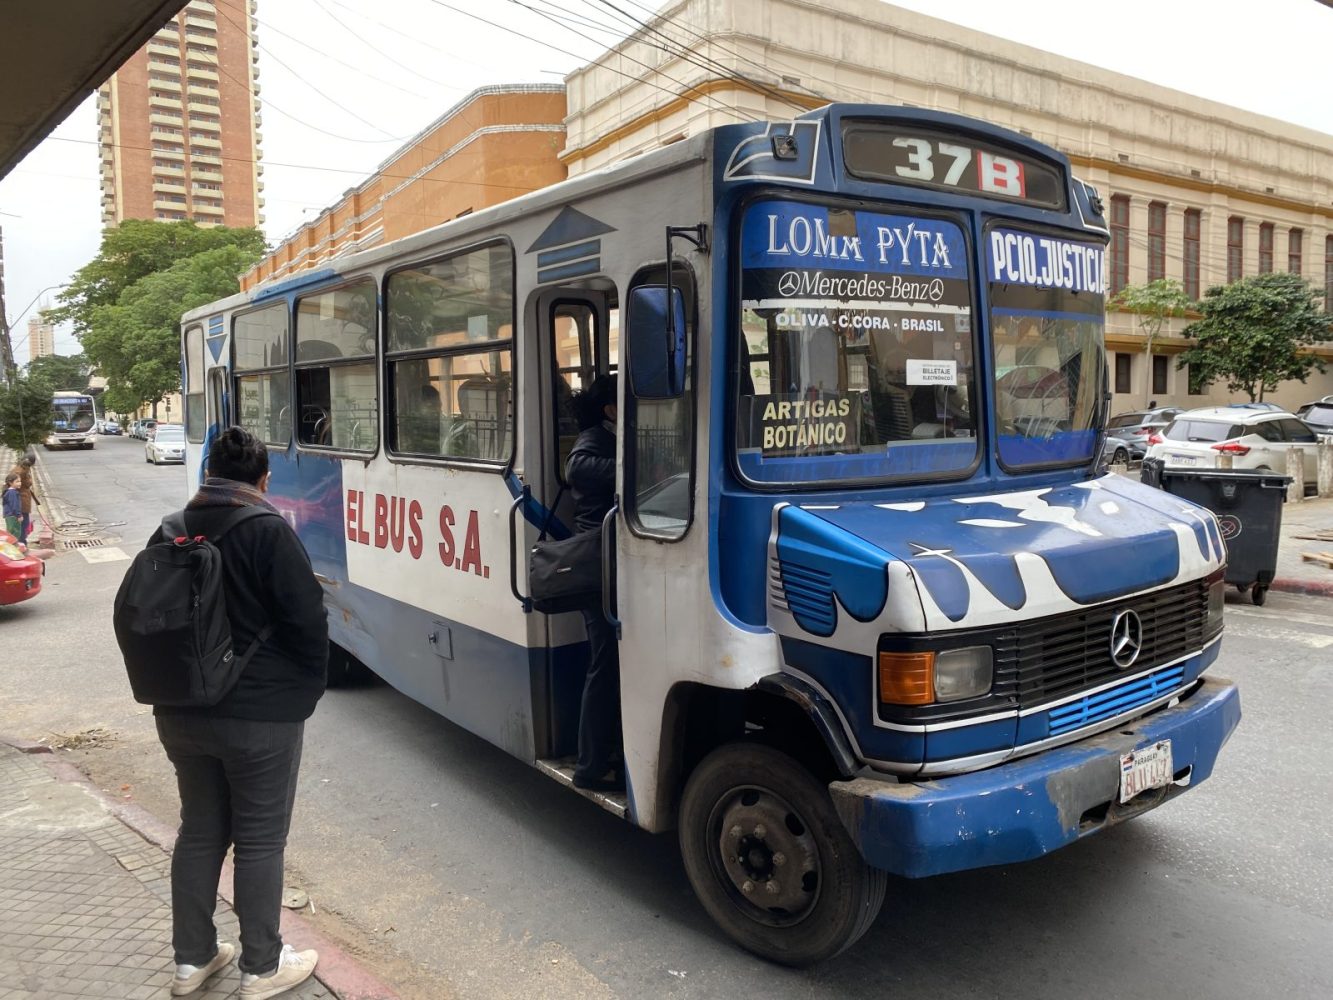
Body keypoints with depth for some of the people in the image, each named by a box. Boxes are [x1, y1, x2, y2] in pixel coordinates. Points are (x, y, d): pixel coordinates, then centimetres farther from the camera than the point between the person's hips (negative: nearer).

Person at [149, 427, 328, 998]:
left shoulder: (169, 532, 5)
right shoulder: (267, 531, -15)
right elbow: (306, 617, -18)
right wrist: (309, 687, -1)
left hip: (180, 712, 6)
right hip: (260, 714, -6)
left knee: (199, 830, 19)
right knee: (260, 839, 6)